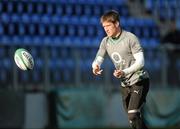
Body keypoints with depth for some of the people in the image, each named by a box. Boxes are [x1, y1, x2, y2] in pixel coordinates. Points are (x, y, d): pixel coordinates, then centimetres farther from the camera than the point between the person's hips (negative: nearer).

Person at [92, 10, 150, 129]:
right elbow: (98, 59, 3)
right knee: (133, 119, 11)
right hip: (125, 84, 7)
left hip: (139, 80, -7)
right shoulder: (105, 41, 4)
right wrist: (95, 67, -22)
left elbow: (140, 61, -18)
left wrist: (124, 72, -32)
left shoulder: (130, 38, -14)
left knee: (133, 116, -22)